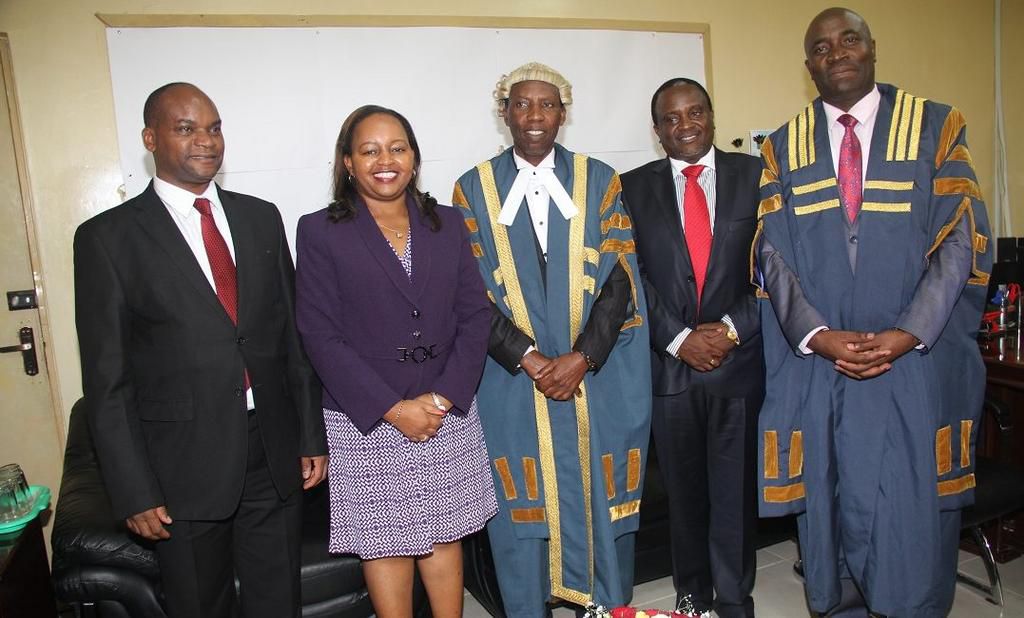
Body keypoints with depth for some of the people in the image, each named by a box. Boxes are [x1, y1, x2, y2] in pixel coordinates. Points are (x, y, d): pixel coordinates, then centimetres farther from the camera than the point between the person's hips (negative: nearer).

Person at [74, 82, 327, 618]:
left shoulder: (261, 218, 6)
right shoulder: (107, 237, -5)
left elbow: (293, 334, 8)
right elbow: (107, 379, -6)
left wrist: (312, 435, 7)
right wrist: (135, 493, -8)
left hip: (275, 455, 3)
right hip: (184, 466, -3)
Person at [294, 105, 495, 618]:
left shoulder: (447, 225, 7)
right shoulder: (320, 232, -3)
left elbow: (475, 315, 3)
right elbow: (321, 337, -8)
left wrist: (444, 396, -9)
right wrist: (393, 408, -13)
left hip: (449, 413, 3)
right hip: (366, 421, -2)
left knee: (444, 535, 15)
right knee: (384, 544, 9)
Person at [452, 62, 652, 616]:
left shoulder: (598, 180, 5)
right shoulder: (473, 189, 4)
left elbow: (619, 278, -2)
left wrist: (582, 356, -13)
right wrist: (528, 357, -13)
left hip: (598, 378, 1)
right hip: (512, 381, 0)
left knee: (605, 503, 11)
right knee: (521, 509, 7)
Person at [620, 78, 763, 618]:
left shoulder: (754, 175, 4)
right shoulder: (634, 187, 4)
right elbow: (633, 277, -2)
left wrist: (731, 328, -11)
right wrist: (680, 339, -10)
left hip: (739, 360, 0)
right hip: (669, 364, 1)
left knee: (735, 489, 9)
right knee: (684, 492, 13)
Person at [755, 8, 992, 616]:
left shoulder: (937, 126, 3)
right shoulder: (783, 147, 6)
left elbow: (962, 237, -3)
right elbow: (773, 253, 0)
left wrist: (907, 333, -14)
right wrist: (819, 335, -12)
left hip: (917, 359, -1)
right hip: (816, 362, 1)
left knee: (916, 510, 6)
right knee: (832, 507, 10)